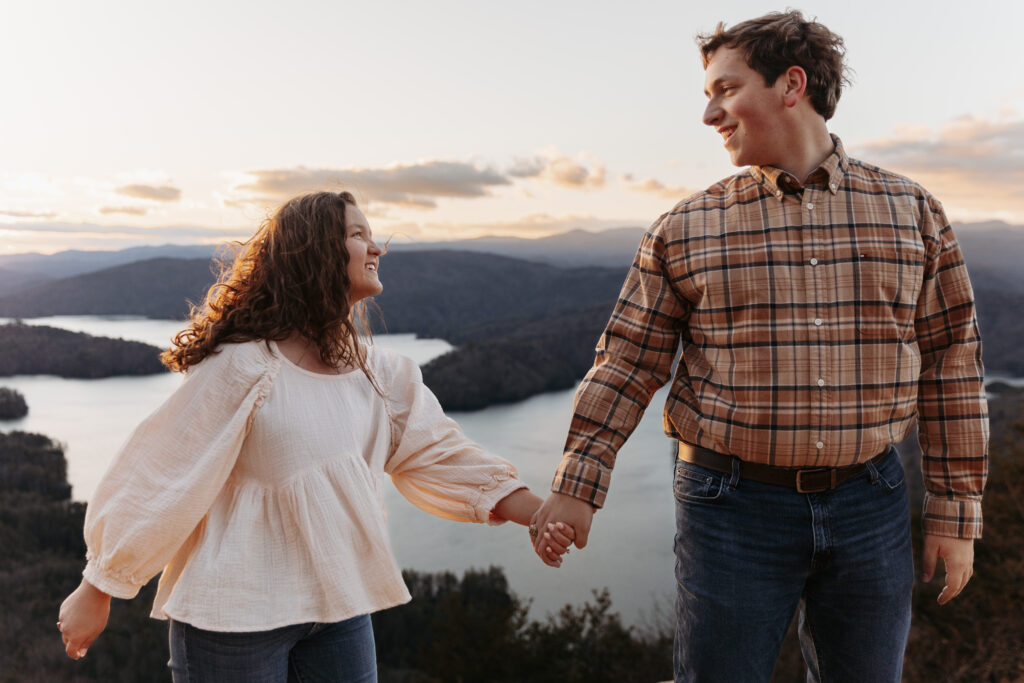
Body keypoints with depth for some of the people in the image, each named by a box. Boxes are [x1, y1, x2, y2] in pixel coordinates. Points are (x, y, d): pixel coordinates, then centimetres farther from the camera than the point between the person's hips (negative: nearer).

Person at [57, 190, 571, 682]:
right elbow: (161, 476, -12)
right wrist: (97, 593, -6)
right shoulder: (244, 368, -17)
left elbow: (438, 454, 3)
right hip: (236, 614, -5)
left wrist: (541, 514, -6)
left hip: (339, 606, 6)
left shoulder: (377, 375, 3)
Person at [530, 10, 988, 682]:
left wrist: (957, 514, 6)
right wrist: (577, 486, -4)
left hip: (870, 505, 2)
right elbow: (628, 364, 0)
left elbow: (951, 364, 6)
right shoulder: (683, 231, -1)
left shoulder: (913, 211, 4)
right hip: (733, 506, -1)